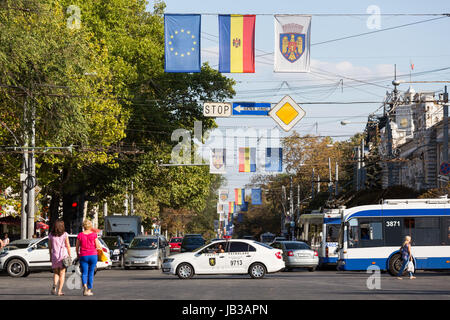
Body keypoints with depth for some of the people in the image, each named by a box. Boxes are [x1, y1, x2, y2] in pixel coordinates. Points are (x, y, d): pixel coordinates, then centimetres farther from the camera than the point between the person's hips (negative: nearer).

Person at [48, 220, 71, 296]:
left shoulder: (51, 235, 1)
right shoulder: (65, 234, -5)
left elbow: (50, 247, 5)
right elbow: (68, 246, -5)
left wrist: (51, 256, 14)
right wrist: (69, 256, 2)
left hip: (54, 255, 2)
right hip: (63, 255, -2)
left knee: (56, 273, 16)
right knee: (62, 274, 7)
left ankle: (54, 288, -6)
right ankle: (59, 291, 3)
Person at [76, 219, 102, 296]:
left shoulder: (80, 235, -2)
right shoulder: (94, 234, -4)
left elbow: (77, 247, 3)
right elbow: (97, 246, -5)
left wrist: (77, 254, 20)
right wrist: (100, 247, 17)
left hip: (83, 256, 0)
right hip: (93, 255, 0)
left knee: (84, 273, 2)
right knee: (91, 273, 9)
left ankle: (84, 286, -25)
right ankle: (89, 290, 11)